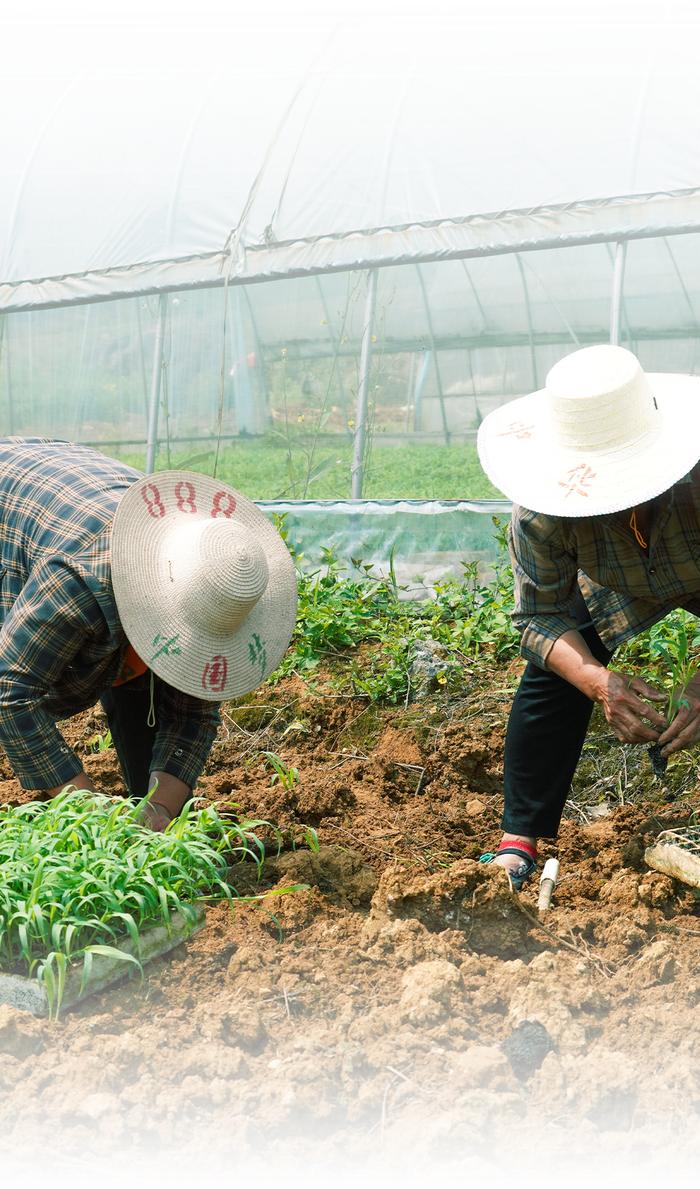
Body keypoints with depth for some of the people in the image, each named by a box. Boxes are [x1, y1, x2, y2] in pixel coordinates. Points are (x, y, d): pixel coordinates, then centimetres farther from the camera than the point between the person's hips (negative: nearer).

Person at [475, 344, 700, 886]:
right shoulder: (540, 515, -36)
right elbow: (541, 619, -24)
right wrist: (602, 684, -42)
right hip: (617, 588, 2)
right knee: (550, 675, -12)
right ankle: (518, 842, 0)